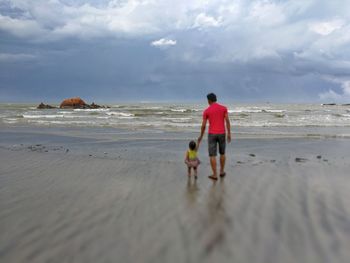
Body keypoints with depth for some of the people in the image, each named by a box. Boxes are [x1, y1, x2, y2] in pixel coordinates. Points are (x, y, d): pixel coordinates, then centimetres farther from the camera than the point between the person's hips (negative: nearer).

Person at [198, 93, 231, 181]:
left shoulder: (206, 111, -3)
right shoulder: (224, 108, 1)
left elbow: (203, 126, -1)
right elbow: (227, 121, -5)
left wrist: (201, 136, 14)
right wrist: (229, 134, -2)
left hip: (212, 134, -2)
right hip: (222, 134, 2)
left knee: (212, 155, 4)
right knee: (222, 153, 20)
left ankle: (215, 175, 4)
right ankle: (222, 171, 27)